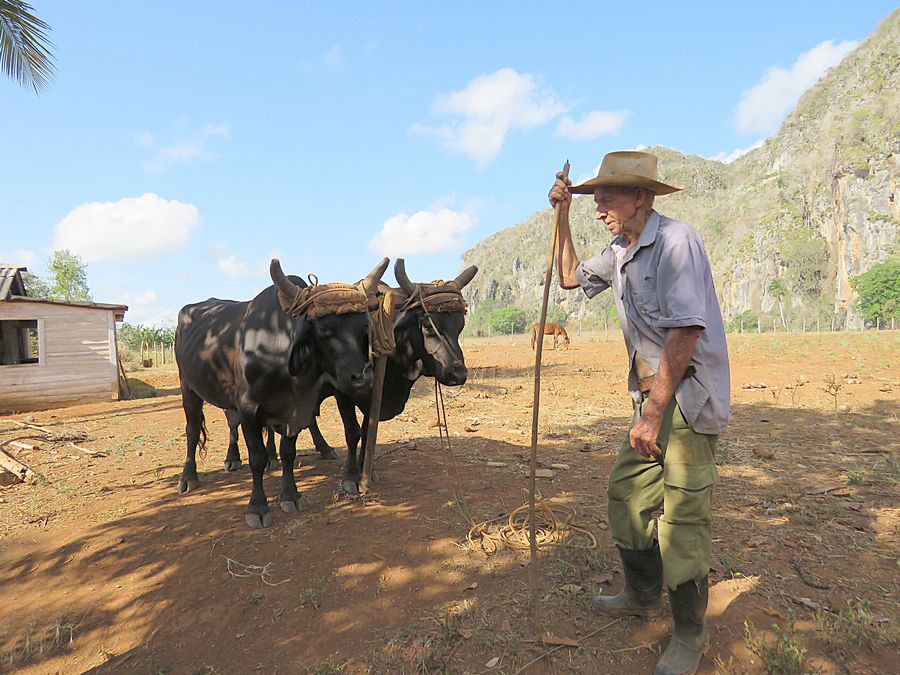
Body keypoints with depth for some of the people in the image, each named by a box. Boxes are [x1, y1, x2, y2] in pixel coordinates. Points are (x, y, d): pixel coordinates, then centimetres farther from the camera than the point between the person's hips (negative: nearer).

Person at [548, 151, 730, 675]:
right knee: (627, 490, 14)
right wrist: (563, 217, 14)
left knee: (682, 516, -3)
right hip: (653, 394, 9)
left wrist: (654, 412, -25)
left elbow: (685, 331, -25)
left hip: (690, 397, -9)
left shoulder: (675, 240, -17)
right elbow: (571, 277, 26)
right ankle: (644, 595, 34)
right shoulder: (620, 251, 11)